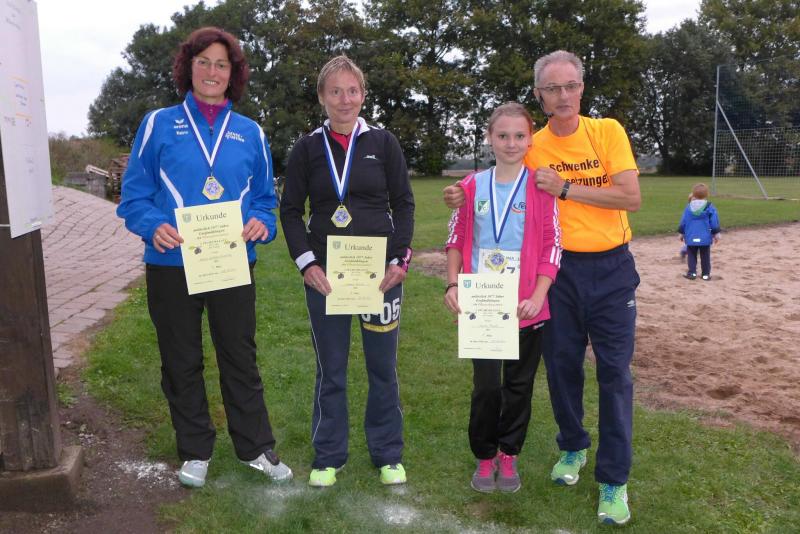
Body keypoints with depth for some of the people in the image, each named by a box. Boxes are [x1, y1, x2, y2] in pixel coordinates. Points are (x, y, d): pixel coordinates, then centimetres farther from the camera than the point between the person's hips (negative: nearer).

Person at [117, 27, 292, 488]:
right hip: (172, 265, 0)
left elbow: (265, 199, 10)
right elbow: (135, 194, 1)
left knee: (241, 358, 10)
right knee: (182, 362, 11)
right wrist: (153, 226, -18)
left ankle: (257, 447, 24)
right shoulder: (159, 124, 2)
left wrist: (262, 223, -12)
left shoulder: (250, 133, 7)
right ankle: (196, 451, 29)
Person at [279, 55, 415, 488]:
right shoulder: (307, 149, 4)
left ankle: (388, 454, 24)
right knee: (330, 369, 8)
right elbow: (290, 210, 6)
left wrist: (400, 258, -6)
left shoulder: (383, 143, 4)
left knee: (383, 366, 8)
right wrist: (306, 262, -7)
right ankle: (328, 457, 23)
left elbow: (403, 203, 5)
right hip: (324, 273, 0)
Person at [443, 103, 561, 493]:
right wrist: (453, 285, -2)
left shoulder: (540, 186, -4)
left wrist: (538, 295, -15)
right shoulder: (473, 186, 4)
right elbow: (456, 239, 9)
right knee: (486, 386, 6)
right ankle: (485, 457, 26)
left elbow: (552, 245, -6)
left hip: (526, 307, -1)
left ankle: (509, 455, 31)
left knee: (519, 384, 12)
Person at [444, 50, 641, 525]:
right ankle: (573, 447, 34)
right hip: (560, 268, 2)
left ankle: (614, 478, 11)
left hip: (611, 268, -2)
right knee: (561, 364, 11)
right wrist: (469, 200, -9)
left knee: (614, 372, -1)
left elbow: (631, 197, -13)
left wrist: (566, 188, -17)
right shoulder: (532, 148, 0)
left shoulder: (607, 131, -5)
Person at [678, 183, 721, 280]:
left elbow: (683, 222, 3)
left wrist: (682, 233, 15)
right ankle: (705, 274, 12)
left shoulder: (688, 207, -2)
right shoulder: (710, 207, -5)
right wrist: (716, 234, 7)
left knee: (691, 255, 10)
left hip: (691, 237, 0)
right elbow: (714, 222, -3)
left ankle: (692, 272, 5)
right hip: (705, 238, 0)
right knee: (705, 256, 9)